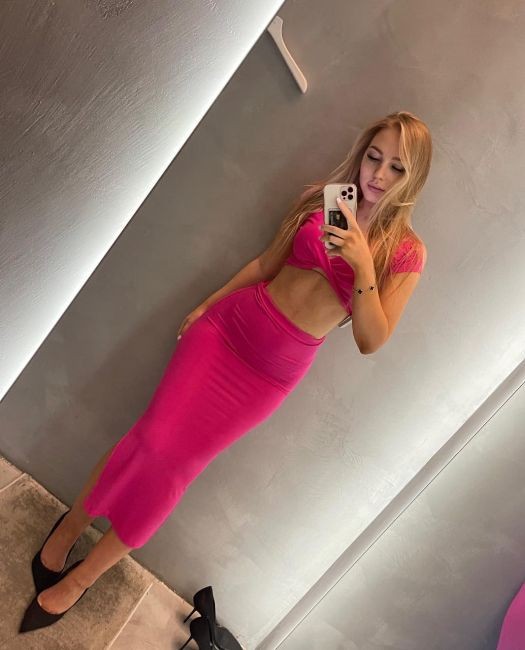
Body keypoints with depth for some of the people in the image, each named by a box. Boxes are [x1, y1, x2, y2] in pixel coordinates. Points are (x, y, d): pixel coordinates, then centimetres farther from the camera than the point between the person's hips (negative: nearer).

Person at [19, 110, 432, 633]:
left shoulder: (407, 252, -5)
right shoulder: (321, 199, 3)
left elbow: (371, 341, -10)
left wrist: (363, 267, -24)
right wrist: (207, 304, 15)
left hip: (276, 367, -2)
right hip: (231, 323, 2)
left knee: (175, 464, 3)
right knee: (153, 436, -2)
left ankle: (83, 576, 27)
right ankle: (69, 526, 28)